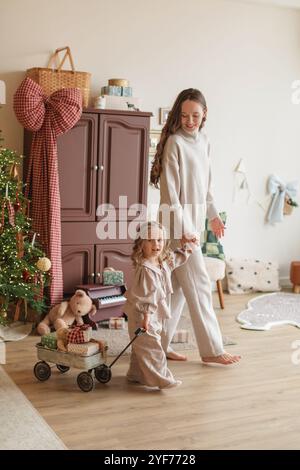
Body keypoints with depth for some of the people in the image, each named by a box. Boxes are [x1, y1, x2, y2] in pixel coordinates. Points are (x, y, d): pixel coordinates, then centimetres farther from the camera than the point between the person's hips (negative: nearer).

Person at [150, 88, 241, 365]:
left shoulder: (203, 141, 12)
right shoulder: (175, 142, -12)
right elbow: (170, 190, -16)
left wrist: (213, 215, 21)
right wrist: (182, 229, -19)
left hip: (195, 220, 8)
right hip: (179, 222, -8)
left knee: (178, 286, 10)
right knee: (199, 284, -4)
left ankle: (160, 344, 18)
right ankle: (212, 349, 6)